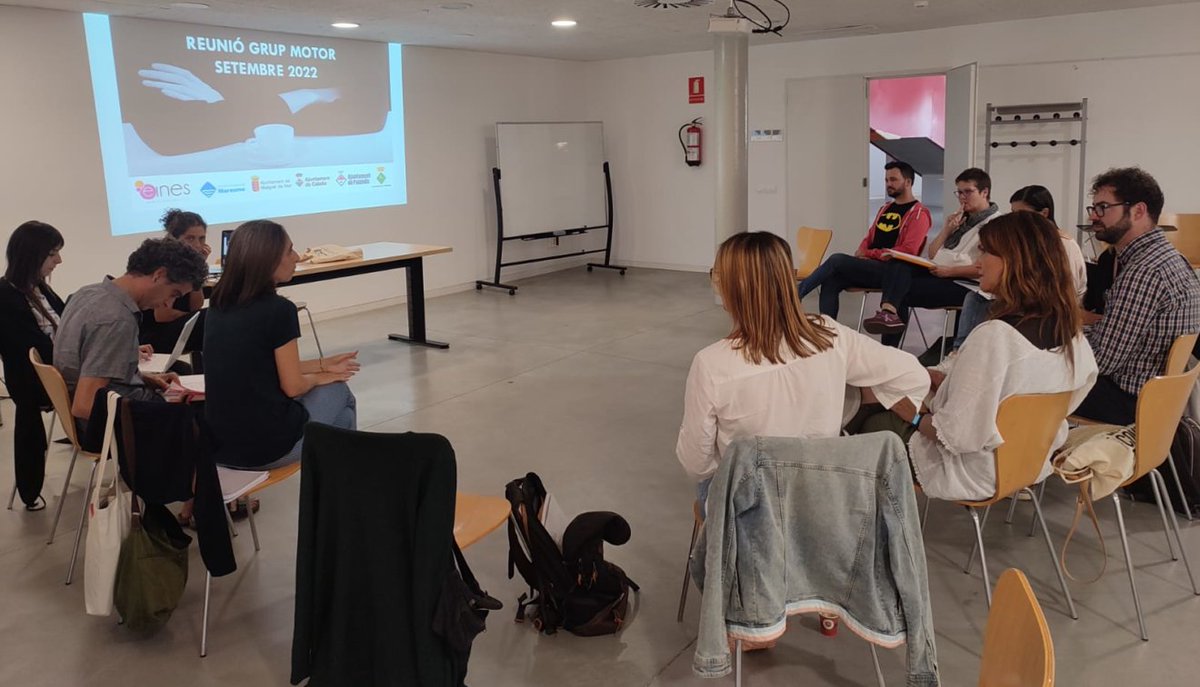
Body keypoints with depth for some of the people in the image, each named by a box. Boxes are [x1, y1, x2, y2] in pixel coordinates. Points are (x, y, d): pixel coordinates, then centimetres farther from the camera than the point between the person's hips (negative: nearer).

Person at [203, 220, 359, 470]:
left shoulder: (218, 305, 4)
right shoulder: (278, 309, -18)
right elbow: (292, 386, -11)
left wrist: (323, 365, 17)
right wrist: (320, 377, 10)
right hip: (269, 446, -7)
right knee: (338, 390, 21)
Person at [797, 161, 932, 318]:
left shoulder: (918, 214, -4)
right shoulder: (885, 208, 22)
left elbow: (908, 252, -15)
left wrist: (870, 254, -12)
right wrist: (861, 254, 1)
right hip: (870, 266, 7)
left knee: (837, 259, -23)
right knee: (831, 281, -20)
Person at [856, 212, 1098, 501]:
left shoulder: (995, 336, -32)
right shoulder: (1070, 331, -6)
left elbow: (957, 435, -29)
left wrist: (917, 420, -8)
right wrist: (941, 377, 8)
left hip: (977, 475, -8)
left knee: (874, 424, 15)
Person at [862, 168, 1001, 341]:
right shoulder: (961, 218, 25)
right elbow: (932, 254, 23)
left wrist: (949, 271, -17)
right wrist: (947, 229, 9)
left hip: (963, 283, -7)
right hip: (937, 272, 8)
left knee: (902, 291, -24)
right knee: (898, 263, -22)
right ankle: (889, 312, -42)